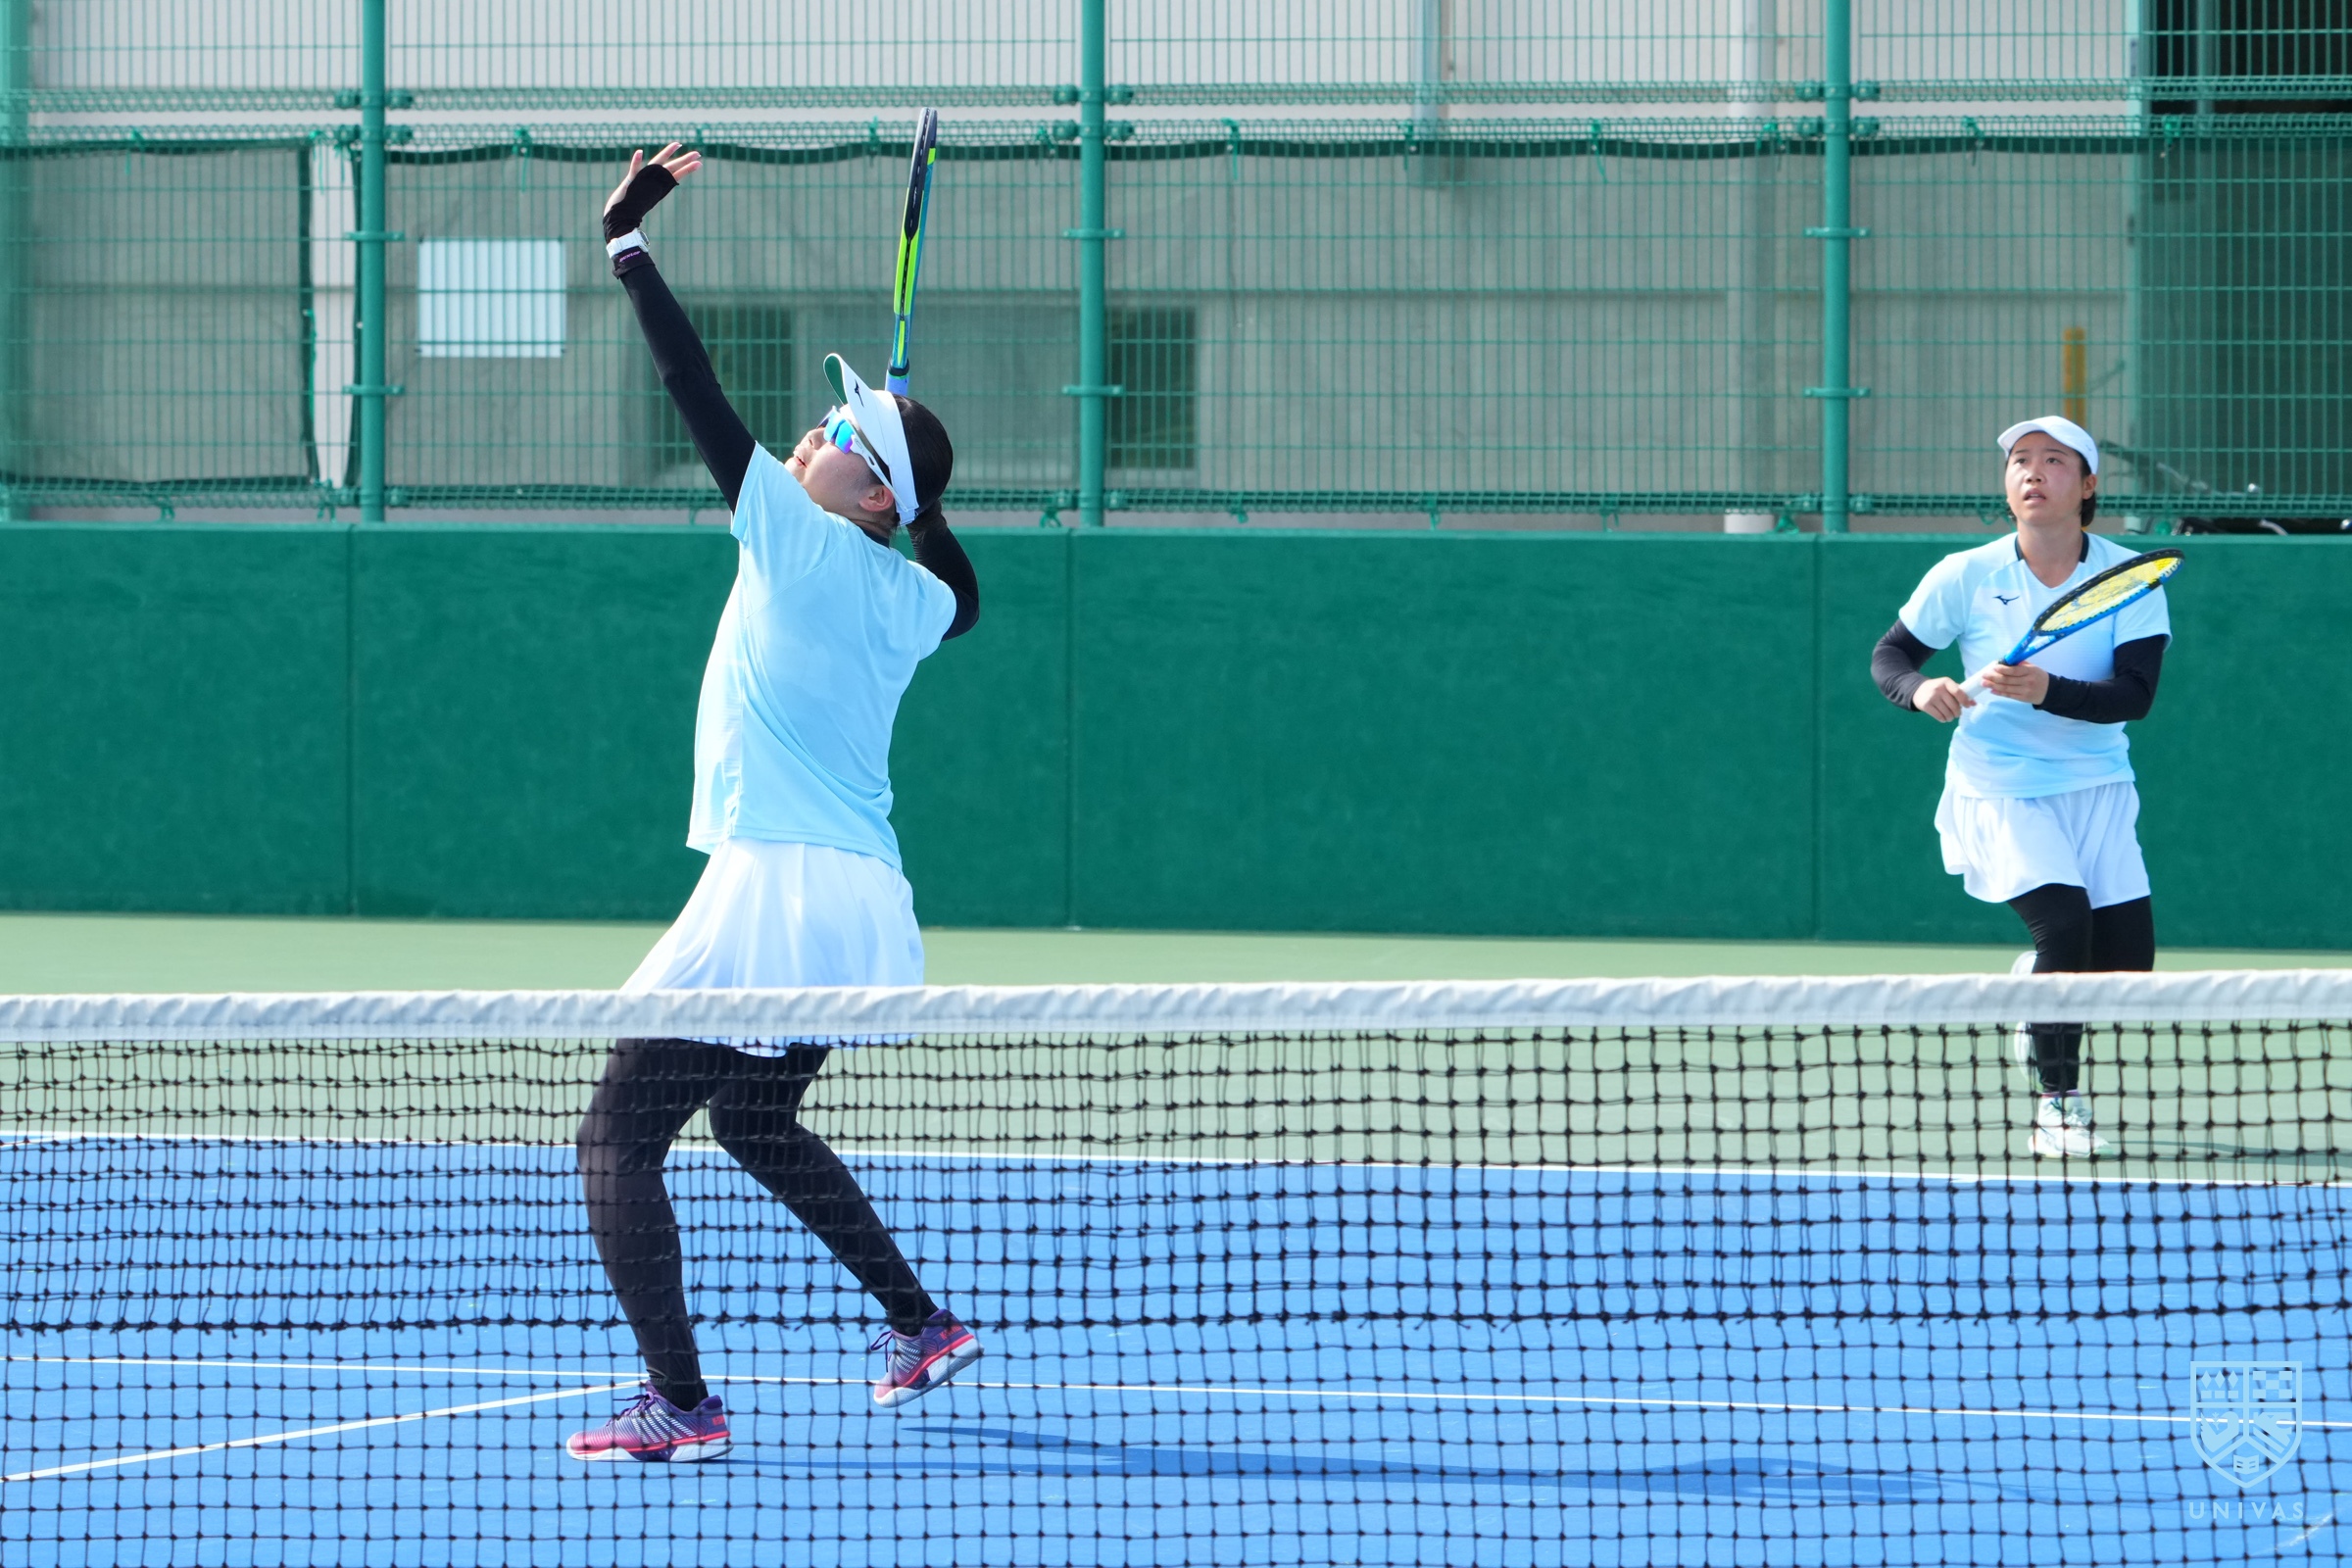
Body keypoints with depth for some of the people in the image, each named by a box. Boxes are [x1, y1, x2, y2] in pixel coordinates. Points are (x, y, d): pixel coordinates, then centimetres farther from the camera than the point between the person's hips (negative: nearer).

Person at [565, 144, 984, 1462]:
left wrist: (629, 244, -12)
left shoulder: (805, 544, -9)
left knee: (620, 1140, -6)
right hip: (865, 911, 9)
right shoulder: (913, 598, 11)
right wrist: (922, 496, 28)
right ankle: (922, 1326, 33)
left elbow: (703, 400, -14)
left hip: (779, 898, -9)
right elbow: (964, 595, 37)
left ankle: (681, 1404, -19)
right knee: (757, 1123, 32)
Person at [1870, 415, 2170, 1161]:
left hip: (2097, 787, 3)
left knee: (2127, 955, -5)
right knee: (2064, 920, -24)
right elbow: (1889, 655, 3)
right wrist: (1920, 690, -19)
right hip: (1998, 788, -2)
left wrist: (2048, 693, -31)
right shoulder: (1964, 578, -7)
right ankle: (2058, 1102, -11)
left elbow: (2136, 693, -16)